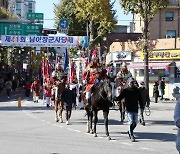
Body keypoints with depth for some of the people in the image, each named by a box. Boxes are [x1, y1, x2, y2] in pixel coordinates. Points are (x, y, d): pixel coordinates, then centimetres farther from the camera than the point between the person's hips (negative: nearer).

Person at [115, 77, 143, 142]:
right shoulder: (125, 90, -1)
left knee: (135, 123, 7)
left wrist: (141, 107, 7)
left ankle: (129, 132, 33)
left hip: (135, 109, 4)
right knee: (131, 122, -11)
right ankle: (131, 136, -3)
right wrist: (115, 99, -26)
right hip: (129, 109, -4)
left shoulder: (137, 90, 7)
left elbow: (140, 99, 11)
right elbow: (120, 97, -6)